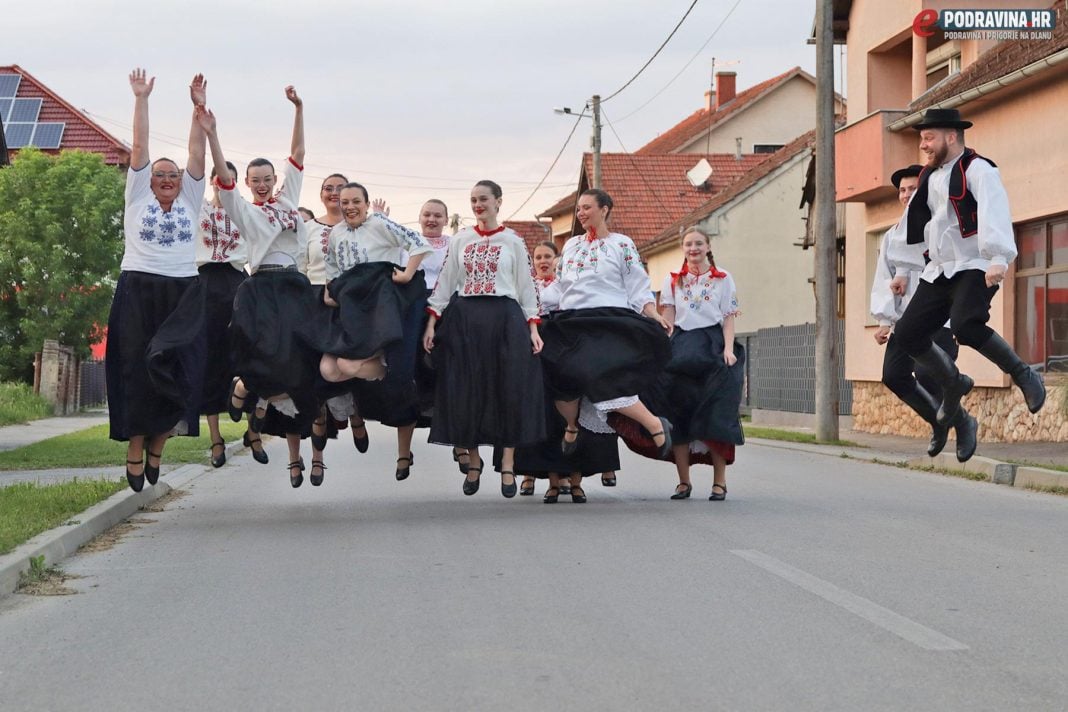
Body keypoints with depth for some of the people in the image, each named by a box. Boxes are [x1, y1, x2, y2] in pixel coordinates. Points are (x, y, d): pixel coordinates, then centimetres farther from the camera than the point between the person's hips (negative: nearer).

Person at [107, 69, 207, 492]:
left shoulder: (189, 200, 14)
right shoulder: (138, 196, 11)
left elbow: (197, 152, 9)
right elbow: (139, 146, 7)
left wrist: (199, 106, 5)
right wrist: (141, 100, 4)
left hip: (182, 291, 2)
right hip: (138, 289, -1)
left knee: (176, 370, -5)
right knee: (136, 369, -4)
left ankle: (157, 445, 9)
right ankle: (134, 450, 2)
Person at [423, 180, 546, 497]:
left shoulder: (513, 241, 7)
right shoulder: (460, 239, 11)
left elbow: (526, 285, 5)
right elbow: (445, 281, 10)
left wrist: (533, 327, -3)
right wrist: (432, 322, 3)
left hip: (505, 318, -2)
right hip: (464, 319, 2)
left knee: (509, 390, -4)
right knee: (466, 391, 1)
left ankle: (508, 463, 4)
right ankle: (473, 460, 16)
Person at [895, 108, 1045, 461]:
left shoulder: (978, 170, -9)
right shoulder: (930, 177, 17)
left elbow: (994, 213, -25)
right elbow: (916, 223, 27)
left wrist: (999, 259, -40)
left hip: (975, 269, -8)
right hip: (938, 272, 8)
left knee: (965, 325, -32)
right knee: (908, 333, -3)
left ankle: (1024, 376, -10)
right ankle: (954, 384, 22)